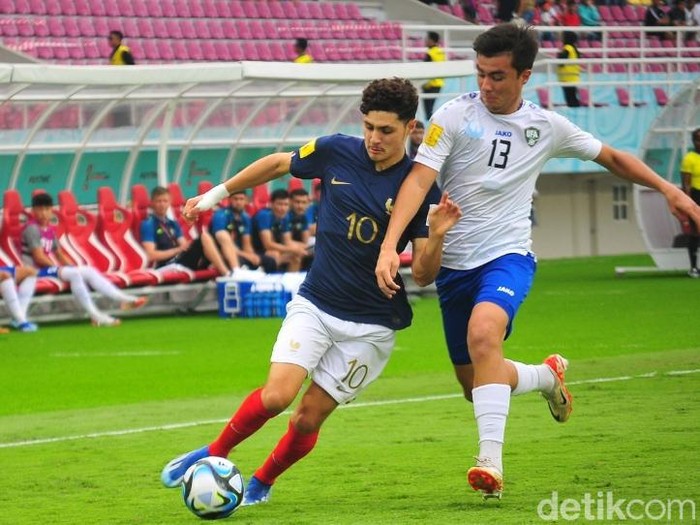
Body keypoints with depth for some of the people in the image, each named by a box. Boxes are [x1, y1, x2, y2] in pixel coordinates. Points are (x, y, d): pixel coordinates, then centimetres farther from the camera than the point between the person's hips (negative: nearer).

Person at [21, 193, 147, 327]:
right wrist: (58, 268, -11)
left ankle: (124, 299, -5)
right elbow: (39, 258, -16)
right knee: (73, 274, -29)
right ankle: (95, 316, -35)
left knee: (89, 271, 1)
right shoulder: (32, 229, -10)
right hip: (37, 271, -9)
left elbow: (59, 254, 18)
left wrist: (73, 267, 3)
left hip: (51, 268, 9)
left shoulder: (50, 229, 16)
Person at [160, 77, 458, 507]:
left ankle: (261, 483, 27)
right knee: (277, 395, -18)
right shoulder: (337, 152, -5)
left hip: (371, 325, -1)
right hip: (315, 305, 1)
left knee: (309, 419, -2)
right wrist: (218, 194, 17)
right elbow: (278, 164, 13)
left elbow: (423, 275, -11)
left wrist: (436, 235, -30)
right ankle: (213, 454, 8)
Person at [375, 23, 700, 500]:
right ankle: (547, 375, 38)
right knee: (474, 384, 5)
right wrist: (390, 247, -28)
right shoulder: (454, 117, -6)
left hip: (508, 256, -1)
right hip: (454, 263, 2)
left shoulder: (546, 126, 3)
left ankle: (491, 460, -35)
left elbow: (611, 157, 18)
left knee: (483, 332, -33)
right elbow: (419, 180, -15)